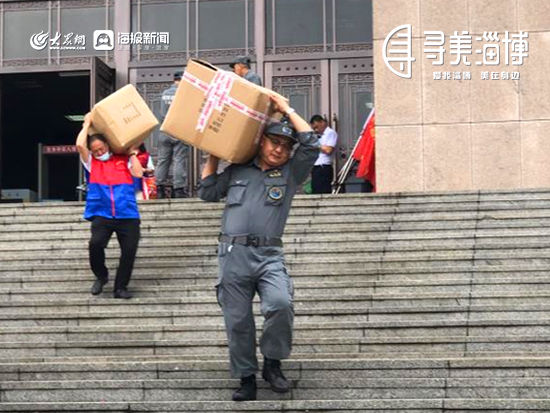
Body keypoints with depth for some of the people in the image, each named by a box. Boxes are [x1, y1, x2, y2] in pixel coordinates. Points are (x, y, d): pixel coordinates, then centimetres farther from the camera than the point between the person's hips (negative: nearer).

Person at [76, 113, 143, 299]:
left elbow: (138, 173, 1)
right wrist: (87, 124, 11)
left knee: (129, 249, -8)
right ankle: (101, 276, 4)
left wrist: (132, 153, 9)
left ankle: (121, 287, 7)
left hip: (127, 214, 1)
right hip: (101, 214, -1)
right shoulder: (91, 162, 15)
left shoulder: (123, 160, 16)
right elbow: (80, 145, 0)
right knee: (96, 243, -23)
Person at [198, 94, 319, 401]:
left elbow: (311, 143, 2)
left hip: (269, 256, -2)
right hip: (233, 254, 2)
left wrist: (286, 108, 7)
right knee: (238, 321, 3)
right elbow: (208, 193, 21)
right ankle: (247, 379, 16)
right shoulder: (237, 171, 18)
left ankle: (272, 363, -6)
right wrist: (213, 157, 20)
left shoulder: (290, 173, 13)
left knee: (281, 304, -26)